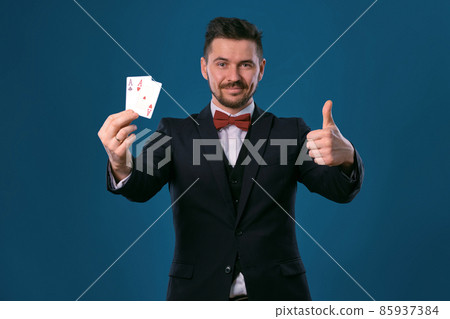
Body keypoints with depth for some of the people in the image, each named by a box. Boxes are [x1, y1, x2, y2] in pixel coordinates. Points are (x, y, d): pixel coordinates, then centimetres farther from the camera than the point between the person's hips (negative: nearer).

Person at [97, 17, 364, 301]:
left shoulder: (290, 132, 4)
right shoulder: (176, 134, 4)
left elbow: (340, 190, -9)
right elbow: (139, 188, -12)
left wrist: (345, 159, -33)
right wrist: (121, 165, -36)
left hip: (275, 292, 2)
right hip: (198, 292, -1)